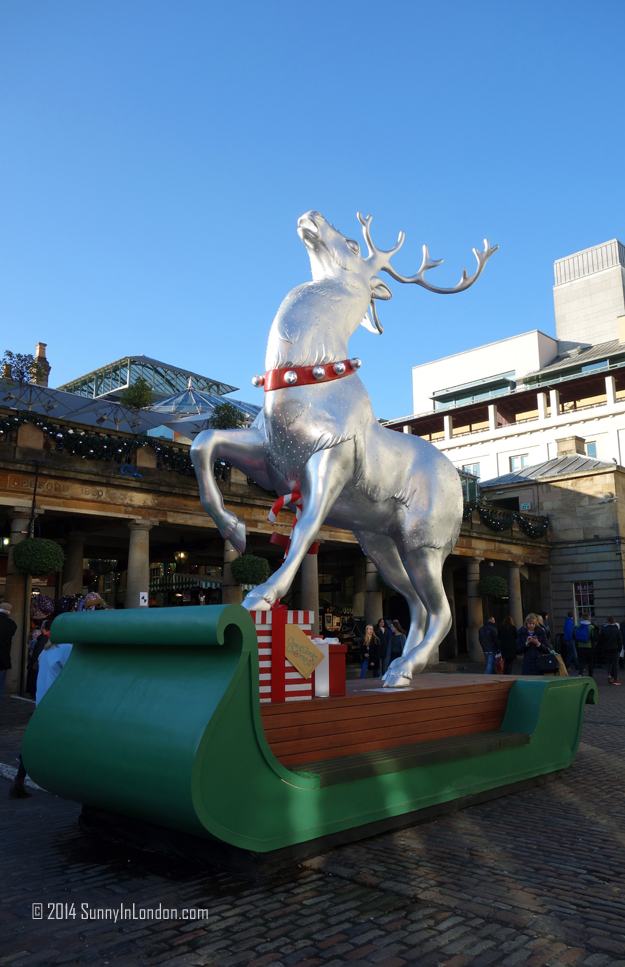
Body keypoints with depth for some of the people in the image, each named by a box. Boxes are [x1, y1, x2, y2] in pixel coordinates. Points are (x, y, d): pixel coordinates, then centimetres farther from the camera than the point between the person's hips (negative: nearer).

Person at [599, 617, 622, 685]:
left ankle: (609, 674, -5)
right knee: (615, 664, 4)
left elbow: (600, 641, -1)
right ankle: (615, 679, 3)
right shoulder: (617, 630, -5)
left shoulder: (603, 629, -3)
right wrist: (620, 649, 8)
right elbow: (620, 641, -2)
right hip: (615, 650, -1)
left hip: (607, 649, 2)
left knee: (609, 663, 16)